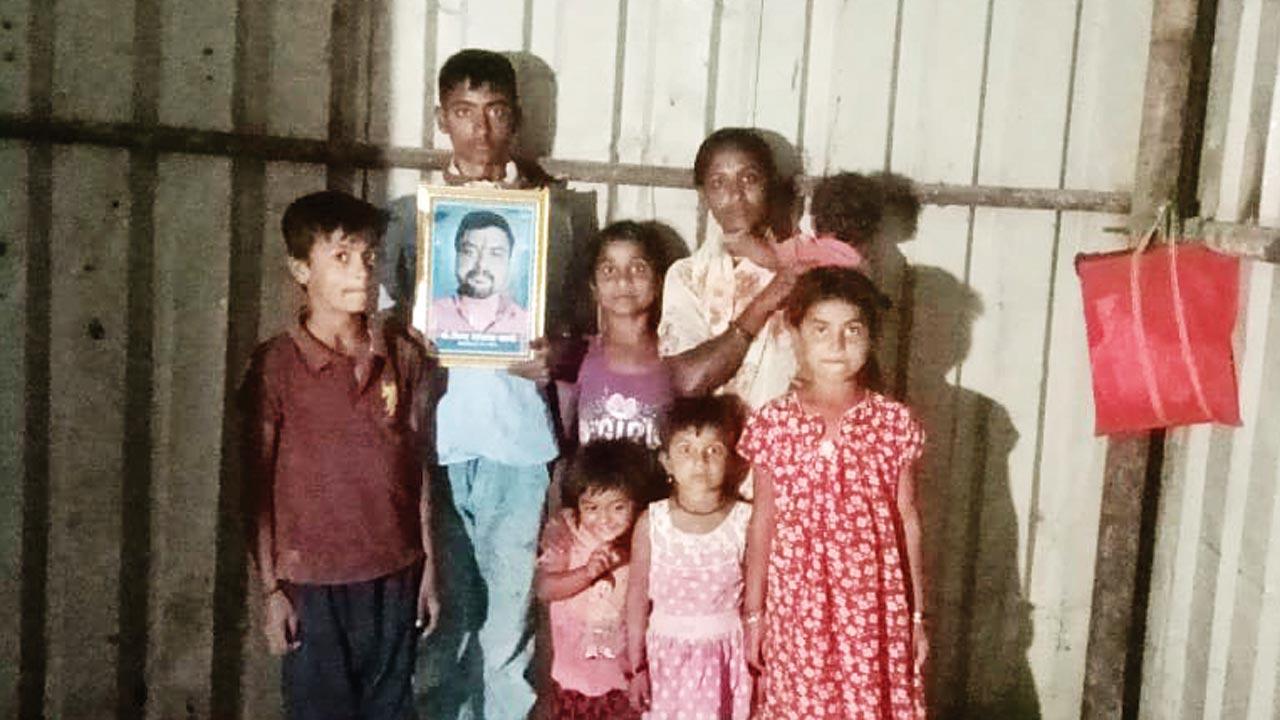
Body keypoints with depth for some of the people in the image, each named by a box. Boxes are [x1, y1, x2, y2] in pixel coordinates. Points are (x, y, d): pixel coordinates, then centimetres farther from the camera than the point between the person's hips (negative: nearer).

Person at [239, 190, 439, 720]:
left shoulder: (403, 357, 2)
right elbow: (258, 484, -4)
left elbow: (416, 465, 7)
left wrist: (428, 565, 7)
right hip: (313, 584, -3)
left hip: (394, 578, 3)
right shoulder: (276, 365, -8)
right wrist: (270, 589, -5)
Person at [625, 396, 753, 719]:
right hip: (667, 654, 1)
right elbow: (638, 597, -1)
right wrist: (637, 667, 1)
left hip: (724, 657, 0)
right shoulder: (651, 523, -7)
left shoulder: (745, 520, -9)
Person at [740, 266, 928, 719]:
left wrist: (917, 615, 5)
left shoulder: (895, 423, -3)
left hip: (874, 607, 0)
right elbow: (763, 521, 4)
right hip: (797, 606, 0)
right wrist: (753, 613, 7)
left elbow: (907, 522, 3)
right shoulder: (771, 424, -3)